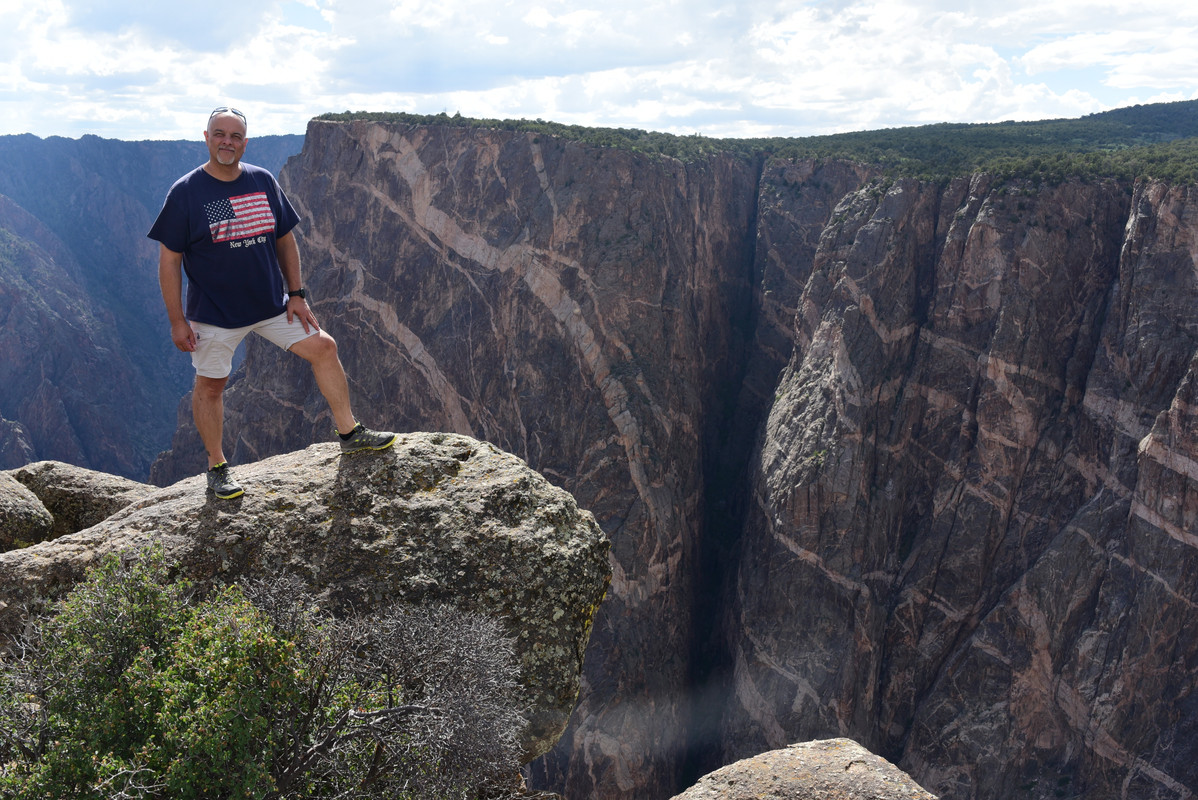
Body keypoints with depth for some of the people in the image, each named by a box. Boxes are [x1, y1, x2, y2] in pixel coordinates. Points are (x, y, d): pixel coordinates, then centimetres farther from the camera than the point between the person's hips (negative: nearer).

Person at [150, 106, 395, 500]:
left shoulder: (264, 182, 2)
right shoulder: (185, 193, -10)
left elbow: (285, 239, 10)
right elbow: (169, 259, -9)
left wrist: (296, 294, 4)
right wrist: (177, 321, -12)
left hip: (272, 304, 4)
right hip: (214, 312, -4)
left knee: (323, 348, 1)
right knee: (210, 385, 6)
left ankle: (350, 434, 14)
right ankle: (216, 468, 24)